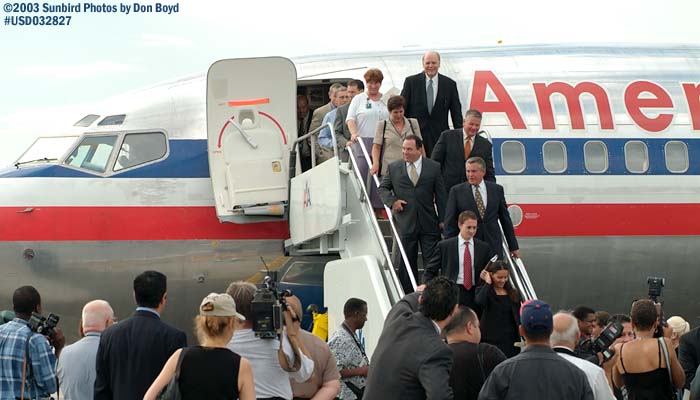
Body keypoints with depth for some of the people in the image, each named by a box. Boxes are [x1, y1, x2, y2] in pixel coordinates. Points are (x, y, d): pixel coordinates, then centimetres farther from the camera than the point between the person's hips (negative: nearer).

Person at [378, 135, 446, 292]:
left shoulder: (433, 167, 4)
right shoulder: (393, 168, 6)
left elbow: (440, 195, 5)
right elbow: (382, 189, 15)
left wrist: (442, 220, 1)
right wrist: (392, 201, -5)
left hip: (429, 224, -1)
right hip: (405, 224, 1)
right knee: (407, 265, 6)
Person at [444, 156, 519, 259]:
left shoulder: (497, 189, 7)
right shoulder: (456, 191, 2)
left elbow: (505, 219, 12)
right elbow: (450, 223, 2)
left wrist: (513, 247, 13)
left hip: (493, 246, 2)